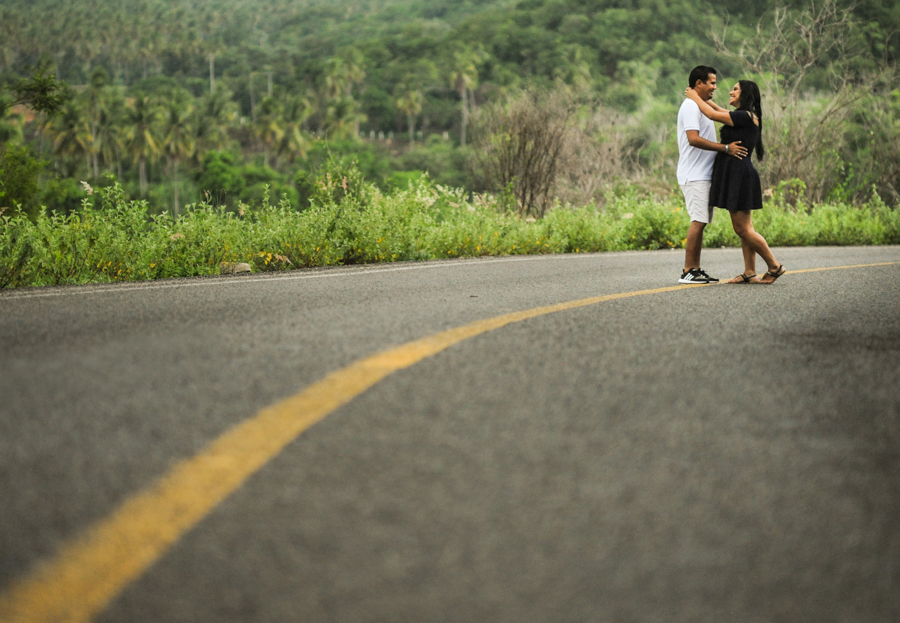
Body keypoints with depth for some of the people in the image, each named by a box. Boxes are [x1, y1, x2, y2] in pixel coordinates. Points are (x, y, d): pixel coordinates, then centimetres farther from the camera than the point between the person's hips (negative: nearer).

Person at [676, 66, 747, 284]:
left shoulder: (700, 106, 22)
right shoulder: (690, 106, -13)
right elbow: (693, 139, -25)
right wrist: (725, 148, -25)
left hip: (703, 174, 10)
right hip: (694, 175, -10)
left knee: (700, 222, 8)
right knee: (698, 221, -14)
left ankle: (696, 270, 9)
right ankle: (688, 272, -13)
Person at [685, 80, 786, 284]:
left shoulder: (745, 117, -14)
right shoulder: (744, 117, 15)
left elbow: (713, 115, -13)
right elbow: (720, 112, 33)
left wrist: (695, 97, 1)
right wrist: (702, 98, 30)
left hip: (738, 174, -10)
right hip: (735, 174, 10)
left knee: (743, 228, -7)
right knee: (744, 228, 9)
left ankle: (775, 266, 0)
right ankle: (749, 273, 12)